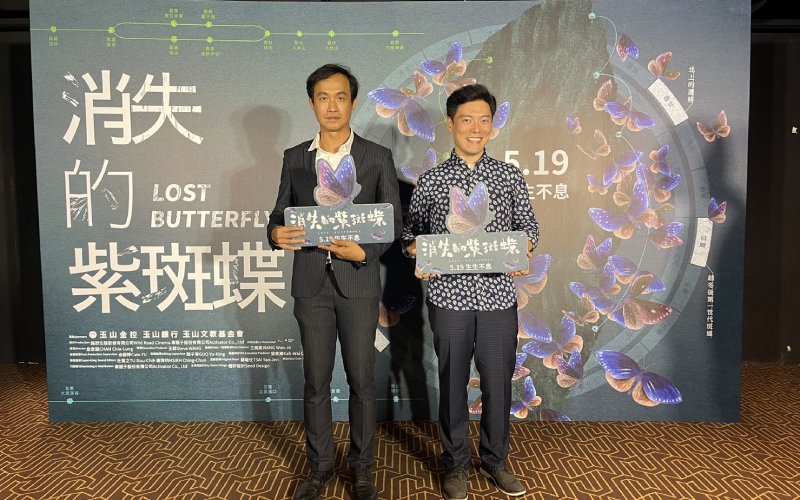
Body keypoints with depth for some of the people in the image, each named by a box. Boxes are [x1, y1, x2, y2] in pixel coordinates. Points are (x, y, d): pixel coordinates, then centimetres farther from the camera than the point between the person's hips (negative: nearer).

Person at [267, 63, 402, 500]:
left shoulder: (377, 158, 0)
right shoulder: (294, 158, 7)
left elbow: (394, 221, 0)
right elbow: (280, 213, 10)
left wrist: (364, 252, -18)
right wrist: (277, 233, -14)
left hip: (358, 283, -2)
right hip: (311, 284, 2)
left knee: (361, 379, 8)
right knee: (315, 381, 11)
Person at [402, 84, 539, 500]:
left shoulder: (510, 176, 5)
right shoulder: (431, 181, 2)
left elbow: (529, 226, 10)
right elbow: (411, 231, 7)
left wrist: (522, 250, -12)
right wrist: (418, 254, -14)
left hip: (498, 297, 1)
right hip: (449, 297, -1)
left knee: (498, 383, 10)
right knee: (453, 383, 10)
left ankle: (495, 461, 31)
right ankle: (455, 464, 28)